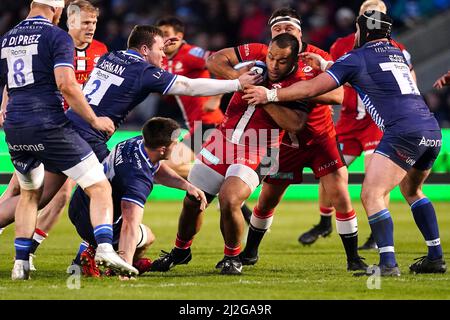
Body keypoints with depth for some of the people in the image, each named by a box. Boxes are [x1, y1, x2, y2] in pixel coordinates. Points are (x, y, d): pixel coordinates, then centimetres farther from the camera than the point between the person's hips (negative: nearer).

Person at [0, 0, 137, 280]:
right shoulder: (57, 37, -4)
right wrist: (94, 120, -7)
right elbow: (66, 84, -15)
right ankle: (105, 247, -22)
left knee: (30, 194, 26)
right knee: (100, 188, -2)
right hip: (49, 126, -6)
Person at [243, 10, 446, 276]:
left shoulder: (357, 58, 3)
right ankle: (436, 258, 25)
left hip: (404, 132, -8)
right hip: (433, 130, 8)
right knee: (411, 190, 28)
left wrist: (270, 95, 13)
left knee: (372, 195, -9)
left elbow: (311, 89, 3)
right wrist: (326, 64, 43)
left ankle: (388, 264, -22)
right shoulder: (398, 54, 24)